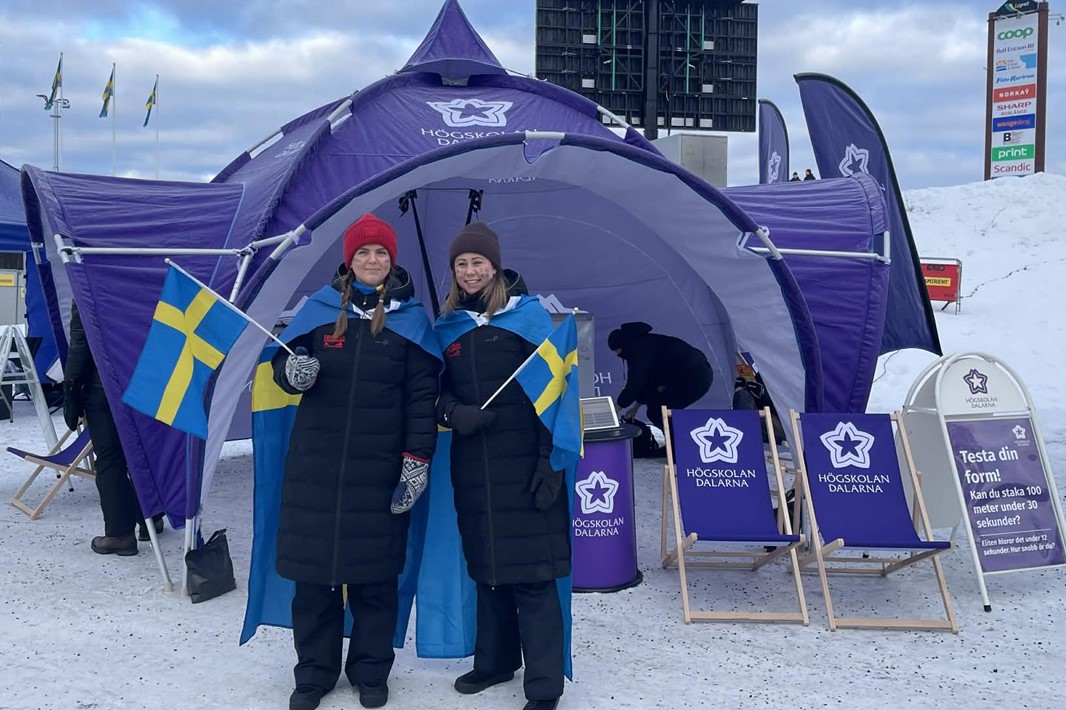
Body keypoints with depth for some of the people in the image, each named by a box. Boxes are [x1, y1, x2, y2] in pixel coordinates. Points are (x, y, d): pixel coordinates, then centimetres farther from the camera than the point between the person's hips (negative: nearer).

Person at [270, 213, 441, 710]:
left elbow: (422, 396, 1)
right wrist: (292, 371, -15)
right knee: (313, 566, 6)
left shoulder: (410, 318, 2)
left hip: (381, 467, -1)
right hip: (316, 462, 1)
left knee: (375, 571, 7)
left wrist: (417, 459, -5)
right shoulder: (319, 308, 4)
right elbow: (283, 361, 10)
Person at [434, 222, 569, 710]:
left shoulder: (527, 314, -1)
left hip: (522, 461, -4)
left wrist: (549, 458, -12)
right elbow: (438, 390, 15)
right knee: (486, 564, 13)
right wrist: (453, 412, -8)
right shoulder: (447, 326, 12)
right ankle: (495, 660, 30)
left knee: (531, 570, -5)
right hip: (473, 463, 5)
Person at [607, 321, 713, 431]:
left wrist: (616, 408, 0)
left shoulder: (639, 349, -15)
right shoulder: (645, 342, 16)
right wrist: (635, 407, 28)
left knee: (655, 413, -4)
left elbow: (634, 385, -13)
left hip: (695, 378, -10)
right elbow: (645, 379, 24)